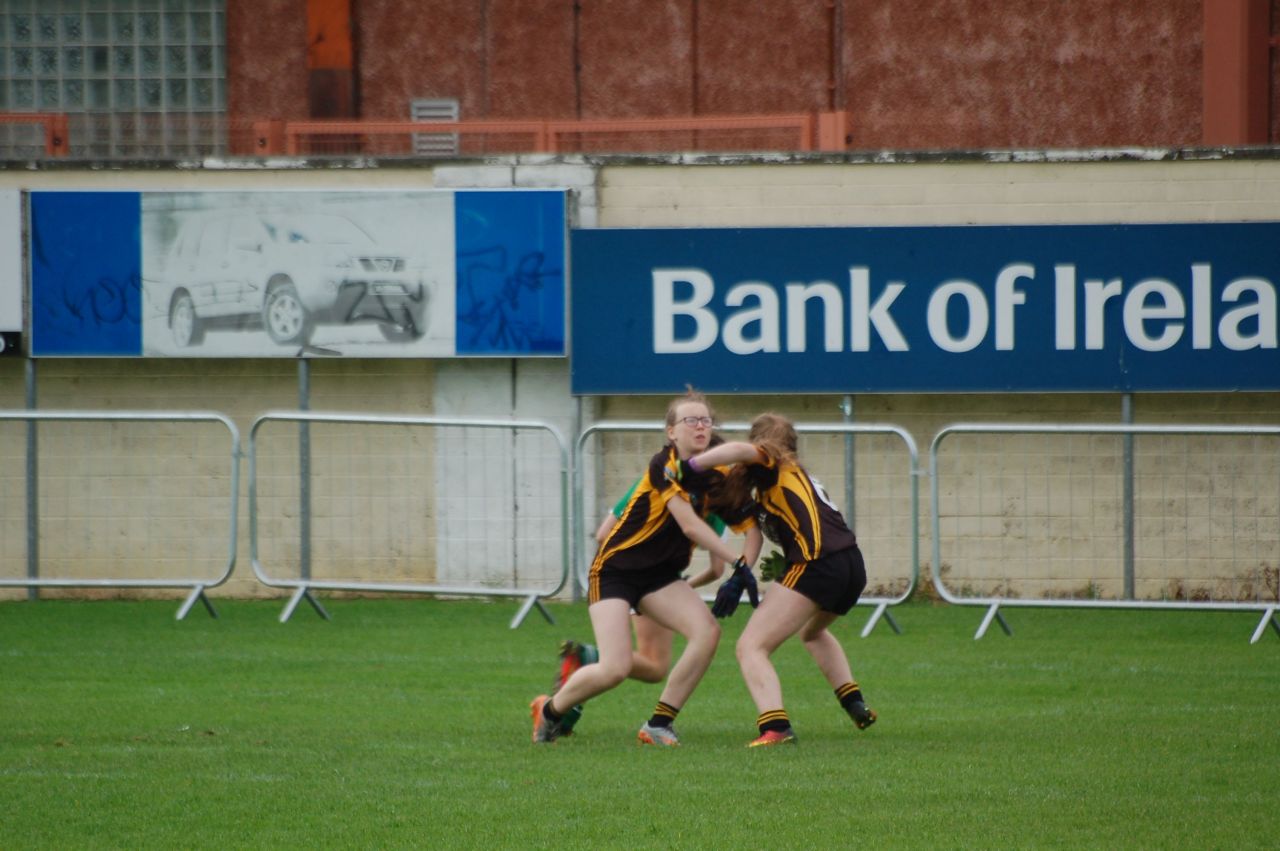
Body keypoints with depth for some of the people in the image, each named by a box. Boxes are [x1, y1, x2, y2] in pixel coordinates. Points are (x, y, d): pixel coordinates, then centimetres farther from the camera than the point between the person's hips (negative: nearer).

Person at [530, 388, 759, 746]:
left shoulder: (713, 474, -2)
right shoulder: (665, 465, -20)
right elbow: (690, 526, -26)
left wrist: (748, 560, -18)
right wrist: (737, 560, -26)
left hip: (660, 576, 6)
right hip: (614, 570, -6)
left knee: (707, 632, -20)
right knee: (616, 669, -18)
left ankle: (658, 725, -7)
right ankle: (549, 710, 14)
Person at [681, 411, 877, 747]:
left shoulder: (772, 464, 5)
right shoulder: (797, 474, 30)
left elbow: (742, 451, -16)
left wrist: (689, 466, -16)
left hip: (816, 565, -9)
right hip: (853, 566, 9)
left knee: (751, 646, -9)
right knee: (812, 633, 39)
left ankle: (775, 727, -29)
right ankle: (855, 705, 32)